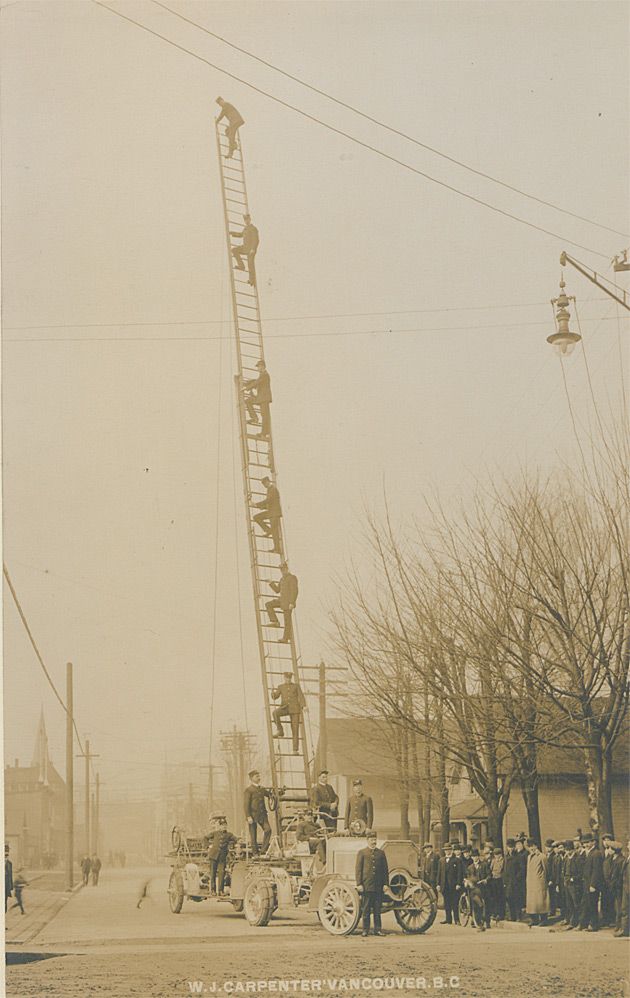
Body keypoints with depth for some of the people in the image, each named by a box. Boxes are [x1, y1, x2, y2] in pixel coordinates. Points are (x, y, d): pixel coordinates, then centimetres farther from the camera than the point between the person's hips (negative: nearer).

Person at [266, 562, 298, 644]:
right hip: (281, 600, 9)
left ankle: (286, 638, -2)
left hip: (288, 602, -9)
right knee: (268, 604, 1)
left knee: (287, 620, -6)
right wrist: (271, 583, 7)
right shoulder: (282, 579, 19)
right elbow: (277, 590, 21)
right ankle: (275, 622, -3)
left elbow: (294, 591, -15)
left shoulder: (292, 578, -8)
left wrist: (292, 603, -23)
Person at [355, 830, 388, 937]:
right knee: (366, 909, 1)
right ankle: (365, 929, 7)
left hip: (378, 886, 3)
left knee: (377, 909, 6)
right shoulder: (362, 853, 3)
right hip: (366, 885, -3)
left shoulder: (381, 853, 13)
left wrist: (386, 883, 6)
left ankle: (377, 929, 11)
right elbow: (358, 869, 0)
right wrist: (359, 884, -8)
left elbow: (385, 869, 13)